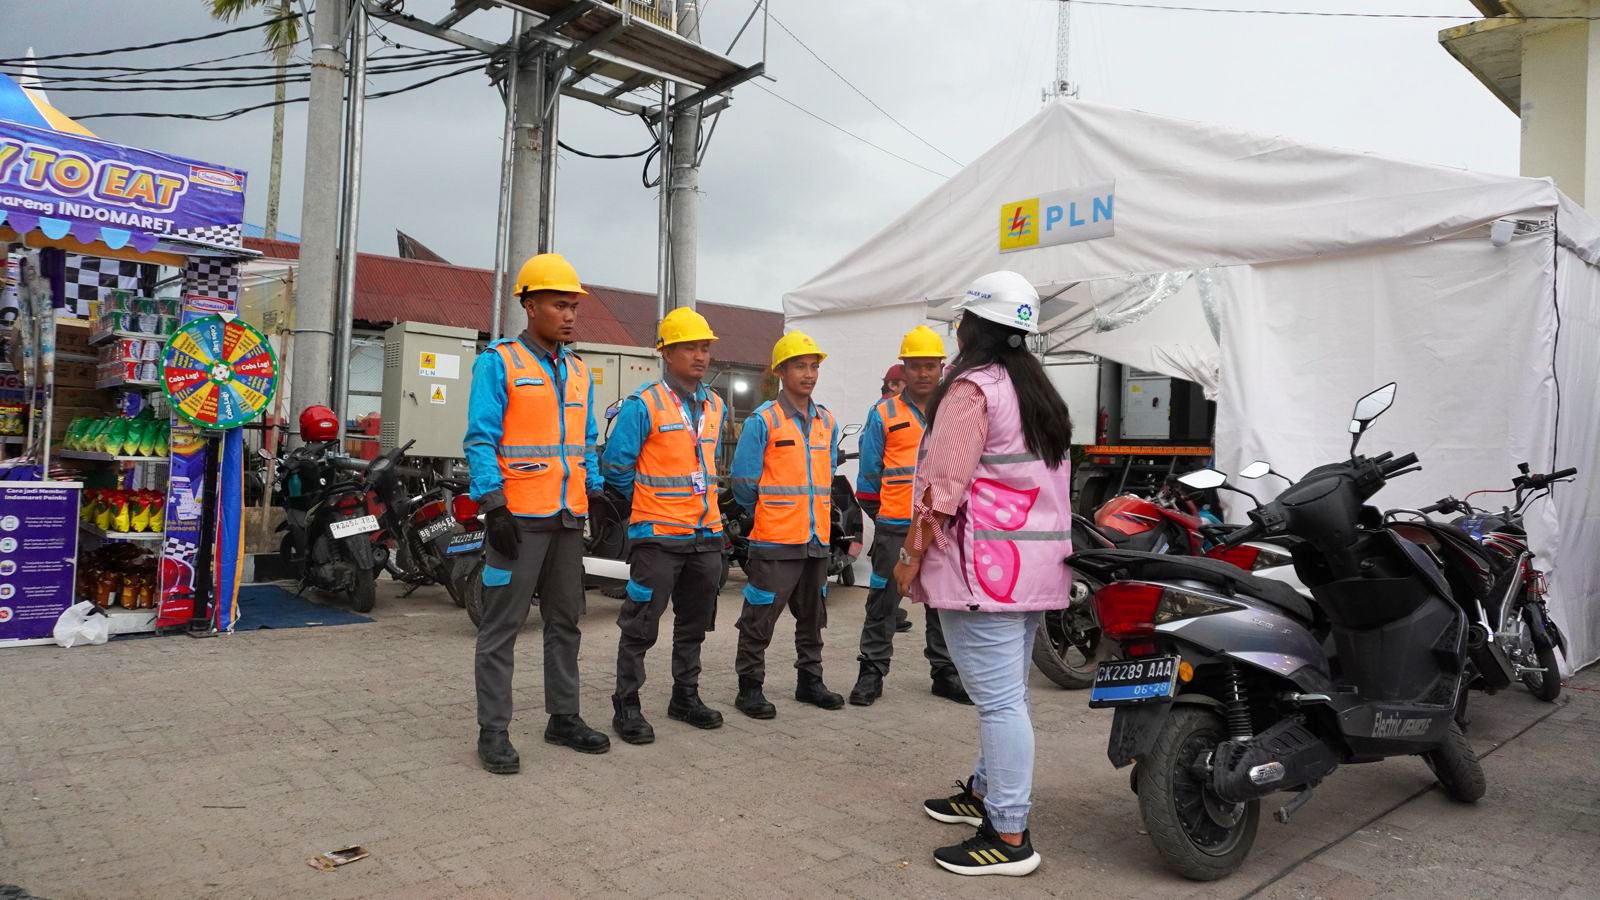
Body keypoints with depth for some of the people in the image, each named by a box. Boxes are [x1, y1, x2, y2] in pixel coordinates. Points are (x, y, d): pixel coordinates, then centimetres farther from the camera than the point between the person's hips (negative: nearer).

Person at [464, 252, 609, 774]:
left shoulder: (578, 371, 14)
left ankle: (564, 717, 24)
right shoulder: (498, 362, -5)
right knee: (502, 625, 0)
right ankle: (493, 731, 8)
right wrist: (493, 506, -18)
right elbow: (481, 440, -11)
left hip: (568, 516, 7)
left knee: (565, 621, 13)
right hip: (519, 516, -7)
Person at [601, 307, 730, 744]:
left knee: (694, 624, 16)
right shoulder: (643, 404, -11)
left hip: (707, 534, 7)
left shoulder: (716, 407, 10)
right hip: (658, 535, -7)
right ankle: (627, 705, 11)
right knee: (641, 625, -1)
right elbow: (617, 466, -8)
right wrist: (647, 502, 4)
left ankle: (686, 696, 30)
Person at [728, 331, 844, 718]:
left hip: (816, 539, 6)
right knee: (759, 619, 1)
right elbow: (743, 482, -7)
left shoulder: (827, 422, 9)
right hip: (775, 540, -6)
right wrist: (768, 512, 5)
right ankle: (749, 688, 13)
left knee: (812, 617, 17)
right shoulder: (763, 420, -10)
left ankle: (810, 681, 31)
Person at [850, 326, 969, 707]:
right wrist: (876, 512, 8)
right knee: (883, 603, 1)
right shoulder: (884, 413, 0)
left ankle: (944, 672, 25)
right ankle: (872, 672, 11)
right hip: (896, 527, -3)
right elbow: (869, 469, 5)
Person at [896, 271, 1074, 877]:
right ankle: (986, 793, 31)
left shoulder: (972, 387, -11)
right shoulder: (1041, 392, 17)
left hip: (987, 565, -9)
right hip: (1035, 564, 10)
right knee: (1008, 692, 17)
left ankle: (1009, 837, 0)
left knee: (998, 698, -6)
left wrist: (912, 555, -10)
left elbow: (944, 485, -17)